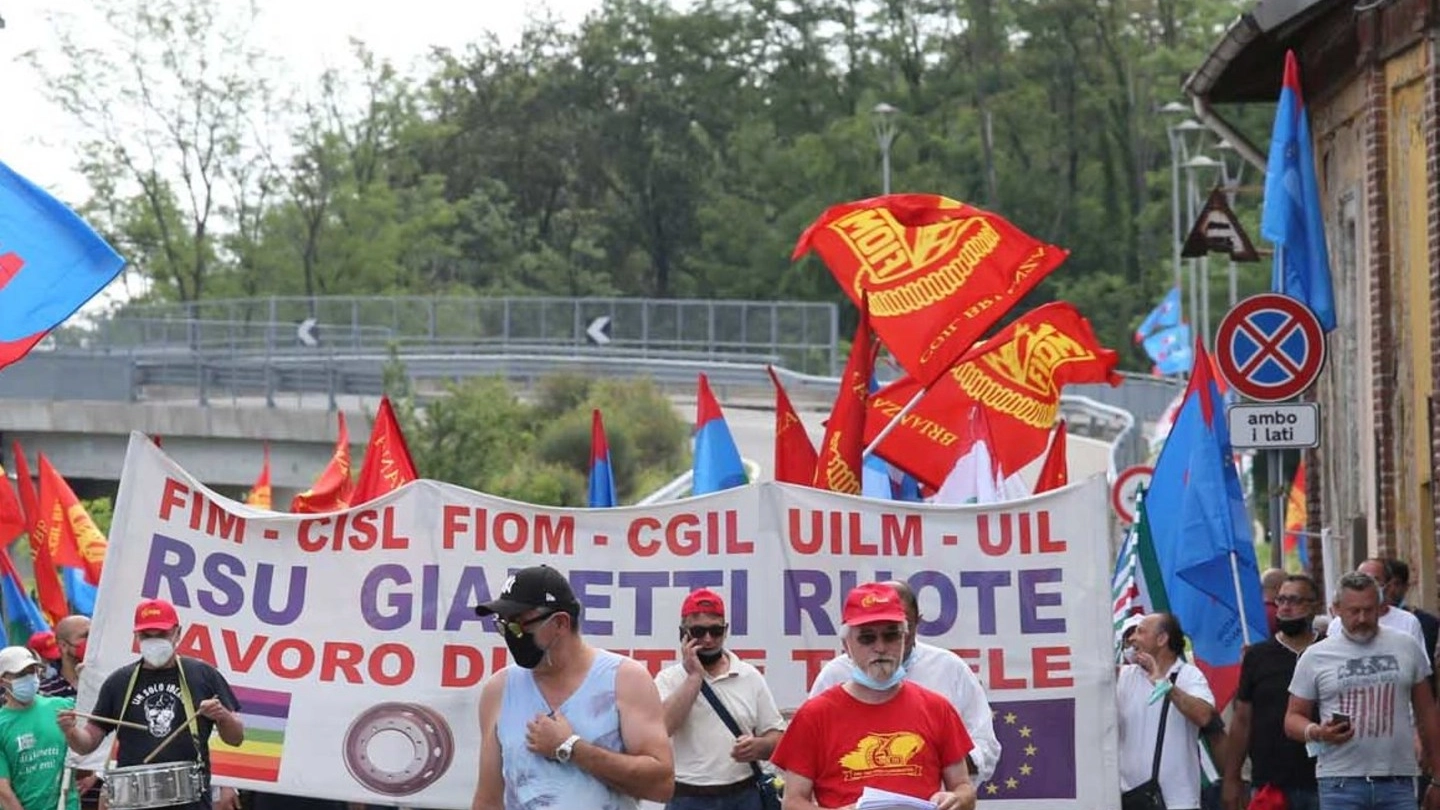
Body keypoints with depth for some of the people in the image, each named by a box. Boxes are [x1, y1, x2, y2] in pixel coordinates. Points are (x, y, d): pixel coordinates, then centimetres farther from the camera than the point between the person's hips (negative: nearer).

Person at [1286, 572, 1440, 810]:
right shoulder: (1315, 657, 4)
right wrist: (1317, 733, -17)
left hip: (1398, 782, 1)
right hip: (1340, 783, -1)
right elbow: (1293, 719, 7)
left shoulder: (1406, 648, 8)